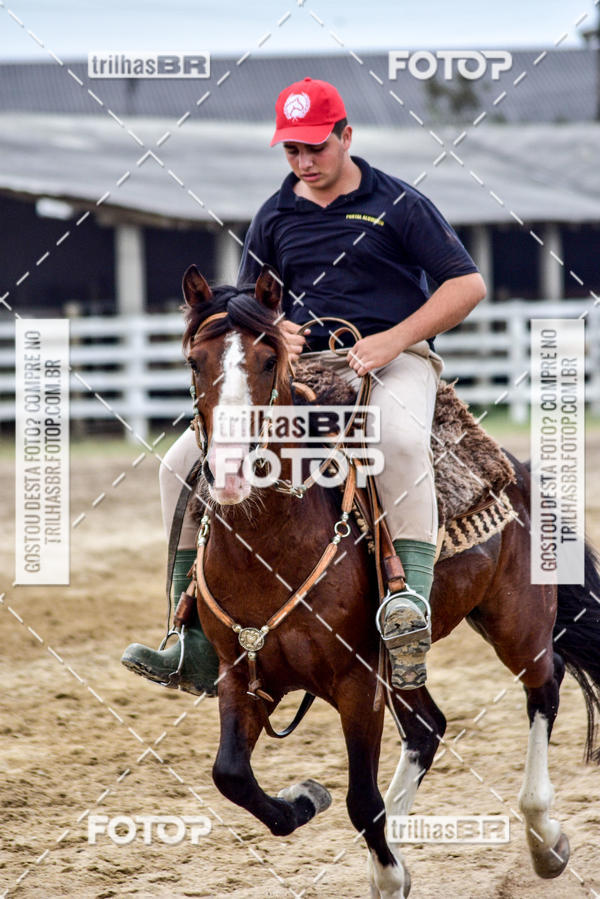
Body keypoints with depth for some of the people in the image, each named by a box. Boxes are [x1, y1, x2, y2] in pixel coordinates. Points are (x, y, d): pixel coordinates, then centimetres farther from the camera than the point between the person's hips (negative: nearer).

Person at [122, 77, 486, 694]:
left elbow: (467, 284, -3)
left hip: (394, 361, -5)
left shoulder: (397, 204, 0)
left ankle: (412, 598, -48)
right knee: (184, 461, -8)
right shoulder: (275, 218, 14)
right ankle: (195, 647, -7)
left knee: (400, 436, -42)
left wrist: (393, 340, -15)